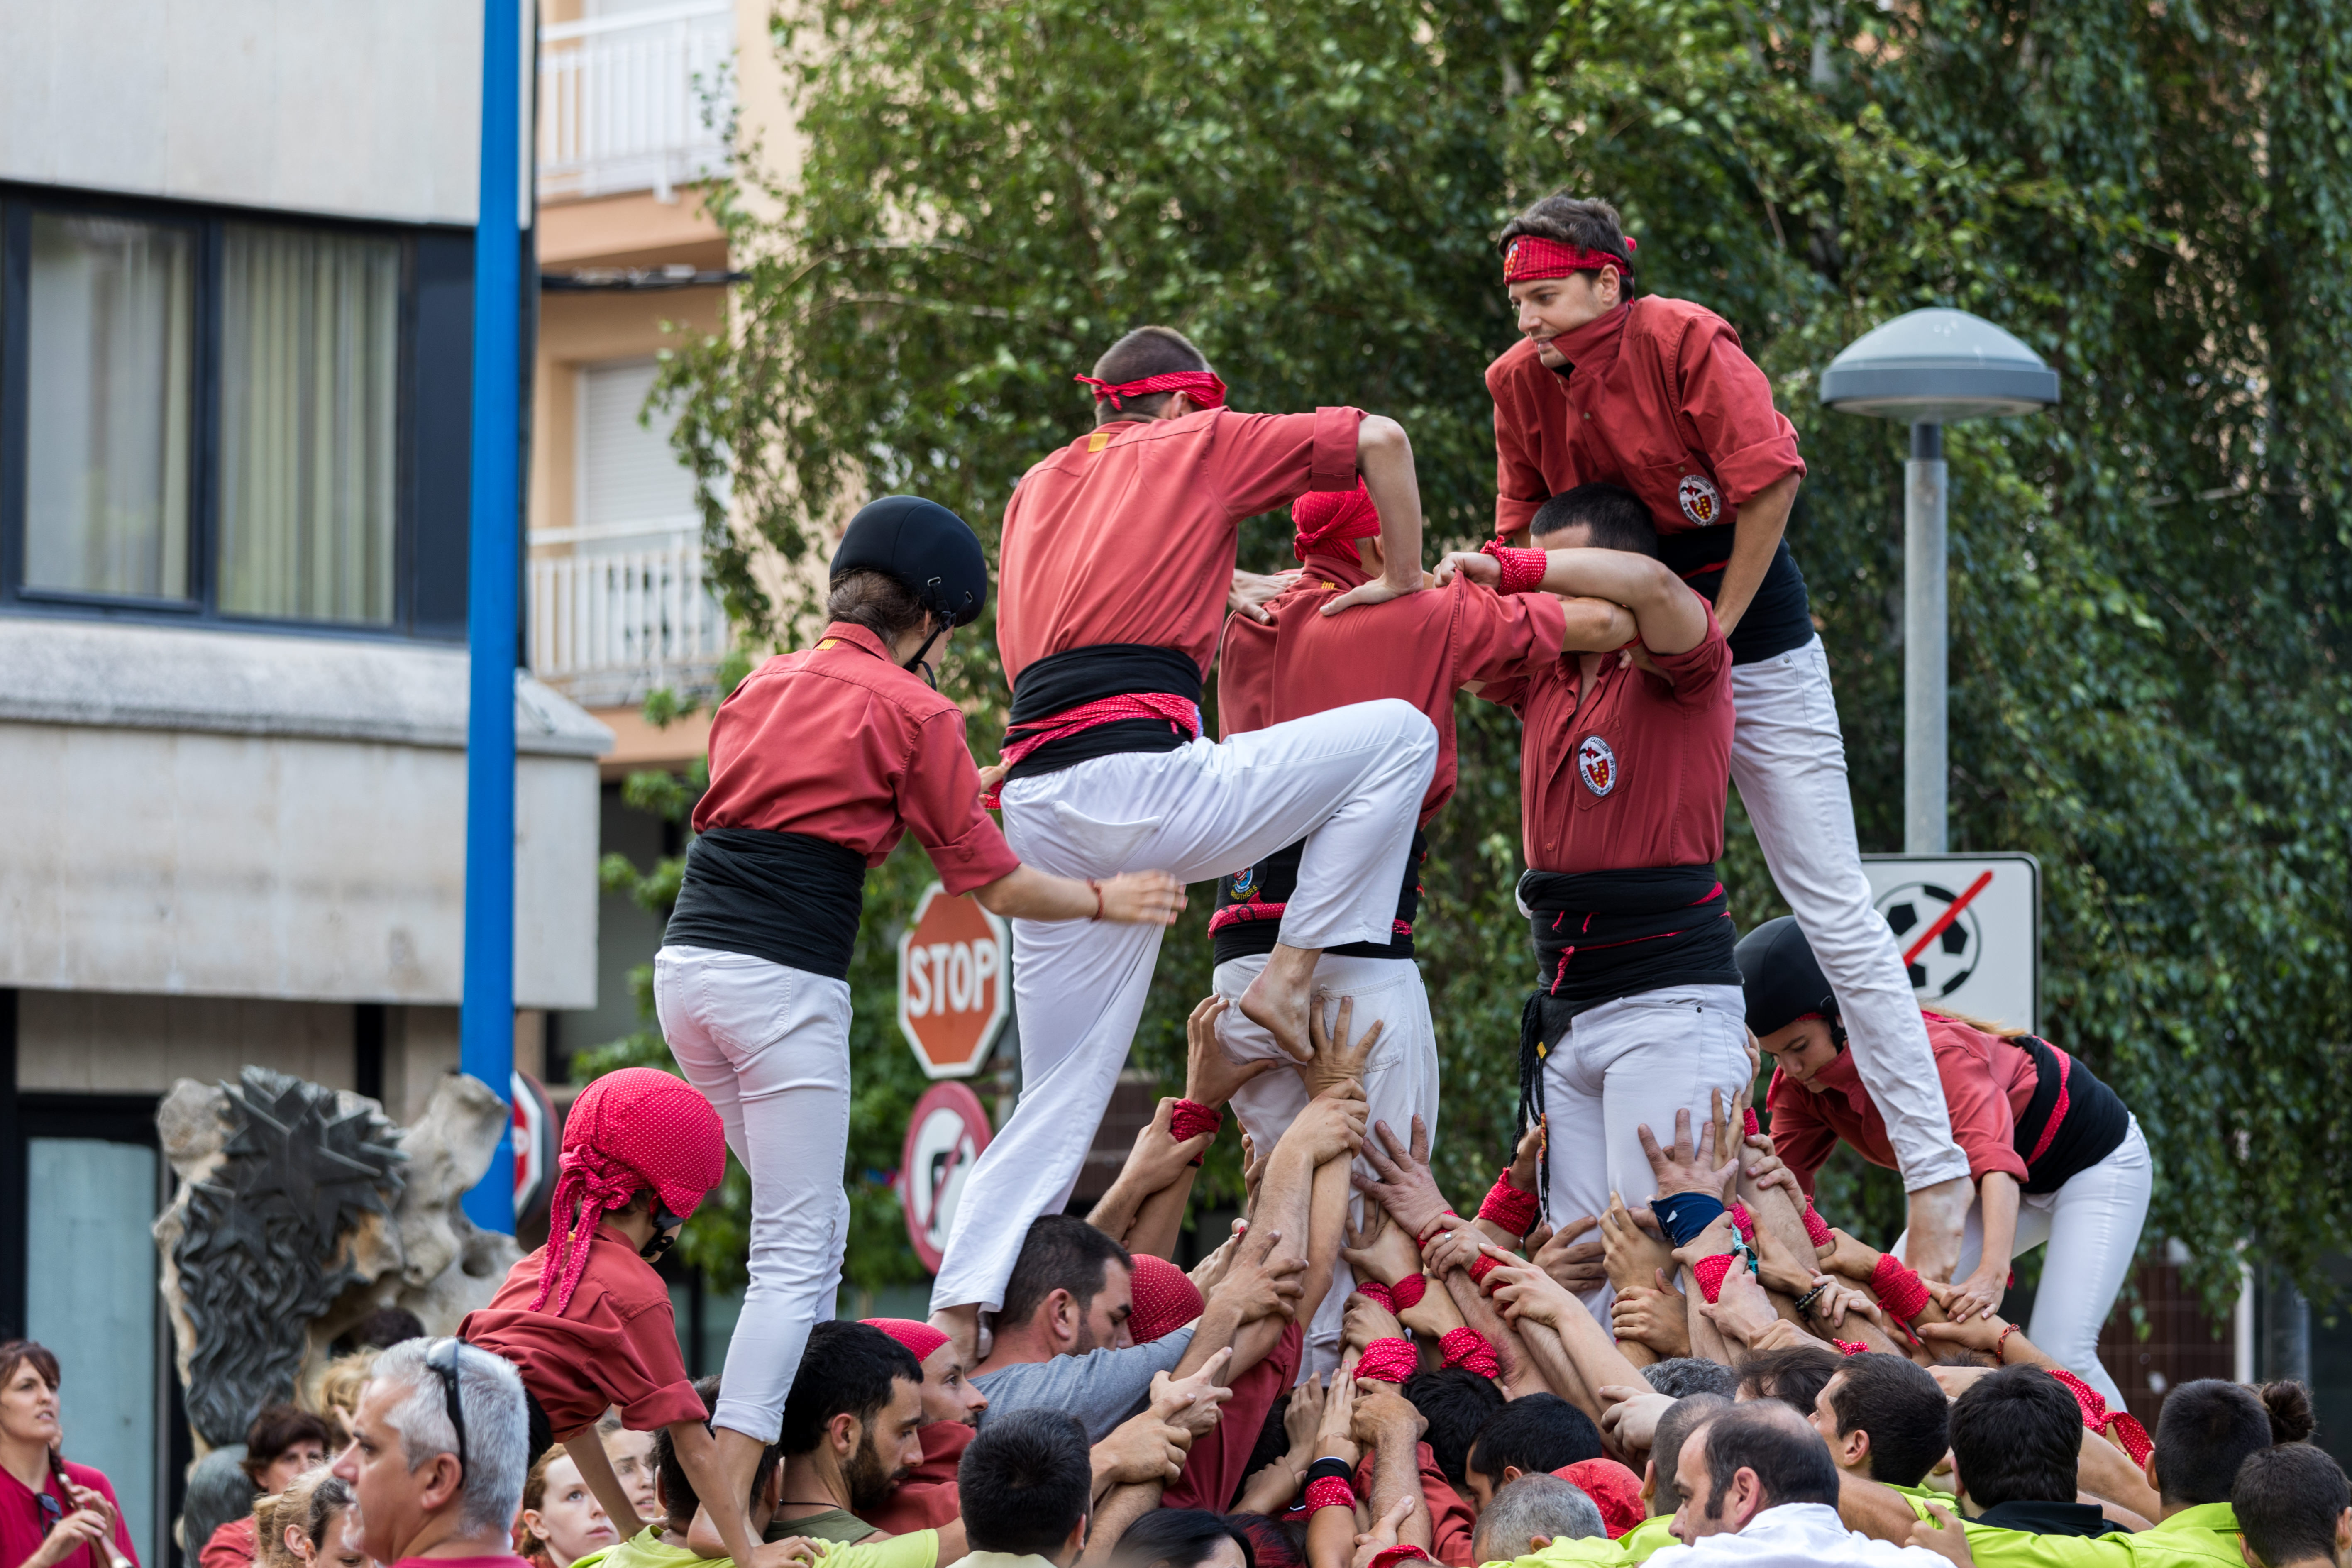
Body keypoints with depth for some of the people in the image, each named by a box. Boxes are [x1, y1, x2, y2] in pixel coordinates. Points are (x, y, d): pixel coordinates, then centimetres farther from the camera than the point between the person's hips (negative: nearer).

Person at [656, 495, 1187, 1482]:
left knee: (813, 1222, 20)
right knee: (795, 1259, -6)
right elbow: (995, 885, 3)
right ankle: (724, 1512, -15)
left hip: (686, 966, 7)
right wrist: (1107, 900, 18)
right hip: (785, 982, -7)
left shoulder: (763, 687, 19)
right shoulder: (910, 710, -1)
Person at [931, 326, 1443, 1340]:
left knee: (1059, 1103, 10)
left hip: (1036, 808, 6)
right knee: (1397, 734, 6)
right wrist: (1403, 581, 20)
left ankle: (954, 1321, -3)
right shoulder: (1198, 445, 13)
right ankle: (1289, 976, 0)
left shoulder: (1038, 488, 28)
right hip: (1136, 785, -6)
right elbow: (1381, 441, 10)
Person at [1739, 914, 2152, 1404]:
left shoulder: (1934, 1050, -37)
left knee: (2060, 1355, -21)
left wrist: (1993, 1274, -64)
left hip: (2095, 1157, -8)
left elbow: (1995, 1158, -49)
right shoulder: (1801, 1083, -15)